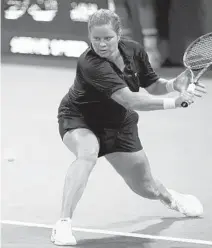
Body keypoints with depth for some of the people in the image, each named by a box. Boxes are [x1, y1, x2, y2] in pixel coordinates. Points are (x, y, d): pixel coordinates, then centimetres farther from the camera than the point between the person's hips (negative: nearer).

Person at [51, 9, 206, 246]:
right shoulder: (90, 64, -36)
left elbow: (152, 86, 0)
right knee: (88, 152, -40)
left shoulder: (134, 50, -16)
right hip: (79, 119, -5)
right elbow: (130, 100, -43)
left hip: (118, 123, 5)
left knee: (146, 188, 14)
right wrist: (175, 102, -43)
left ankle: (171, 197, 52)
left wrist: (173, 84, -21)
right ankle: (63, 224, -38)